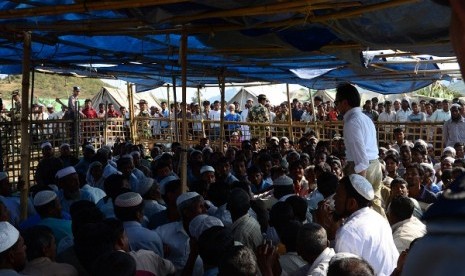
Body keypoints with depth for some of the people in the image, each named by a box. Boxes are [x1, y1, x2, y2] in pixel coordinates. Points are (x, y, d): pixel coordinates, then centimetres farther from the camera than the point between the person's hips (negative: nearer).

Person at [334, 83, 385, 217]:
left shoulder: (351, 122, -14)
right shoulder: (366, 118, 16)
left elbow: (359, 151, -23)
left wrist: (360, 176, -25)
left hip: (362, 167, -9)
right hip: (375, 164, 9)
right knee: (374, 204, 15)